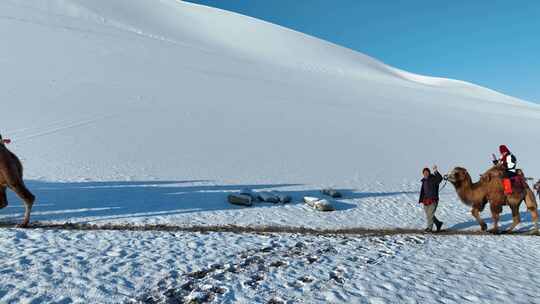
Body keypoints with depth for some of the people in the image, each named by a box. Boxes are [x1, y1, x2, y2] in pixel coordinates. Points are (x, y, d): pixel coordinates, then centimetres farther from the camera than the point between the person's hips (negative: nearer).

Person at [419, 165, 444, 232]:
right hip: (426, 199, 7)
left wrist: (436, 172, -49)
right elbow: (422, 191, 16)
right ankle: (438, 223, 30)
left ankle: (430, 228, 6)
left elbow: (440, 178, -35)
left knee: (430, 214, -7)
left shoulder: (434, 179, -11)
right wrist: (421, 200, 14)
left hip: (433, 200, -7)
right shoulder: (424, 181, 9)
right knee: (428, 214, 11)